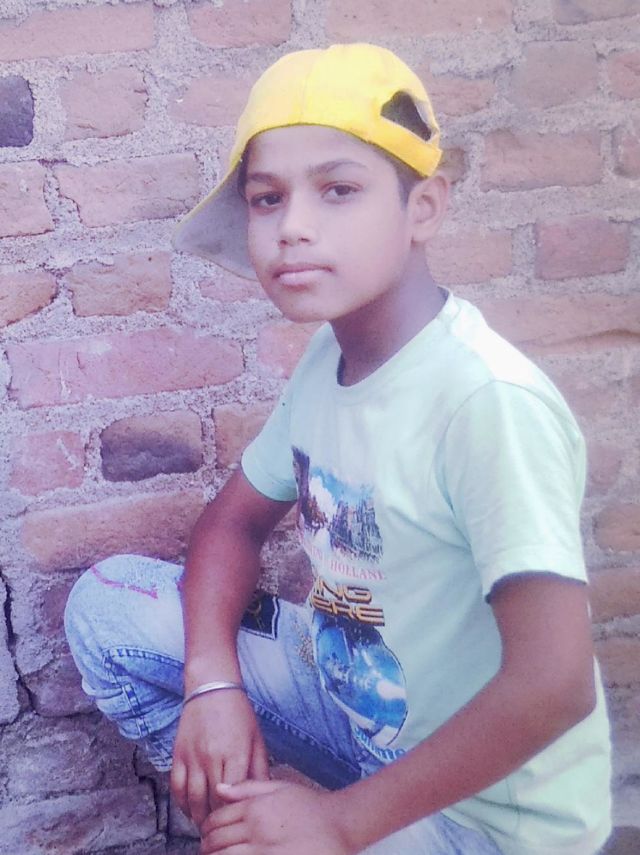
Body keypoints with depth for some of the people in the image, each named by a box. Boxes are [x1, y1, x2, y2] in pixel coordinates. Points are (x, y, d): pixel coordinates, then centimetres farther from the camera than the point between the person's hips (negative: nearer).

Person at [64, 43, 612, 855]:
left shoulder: (489, 401, -29)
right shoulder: (330, 353, -5)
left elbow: (554, 684, -32)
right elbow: (234, 518, 7)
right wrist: (213, 684, -10)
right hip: (356, 690, 7)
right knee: (107, 600, 1)